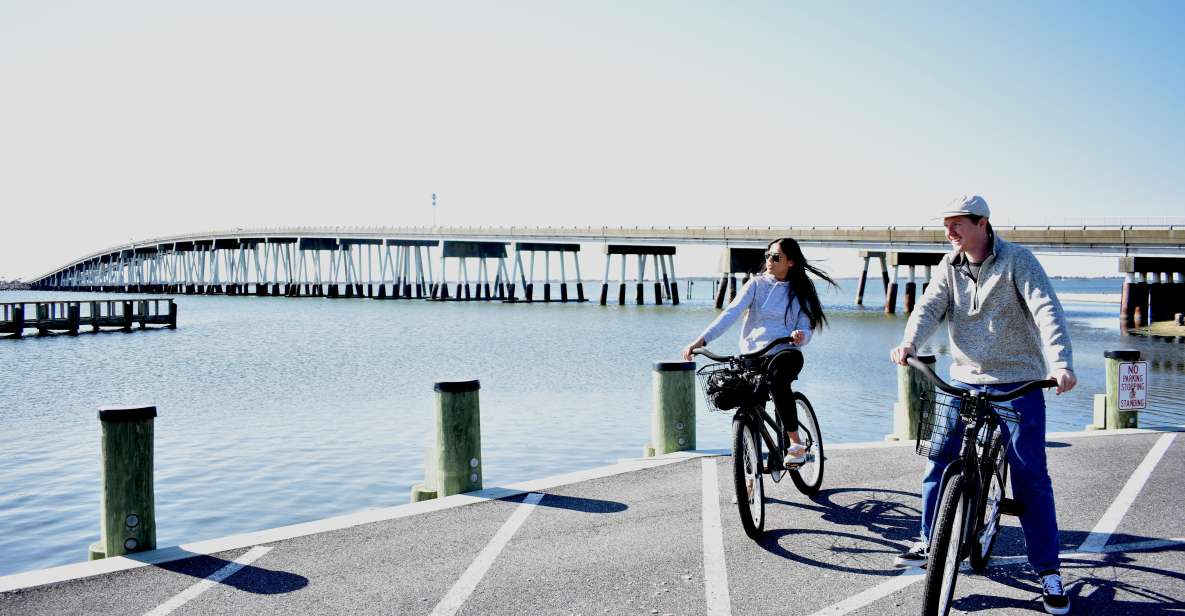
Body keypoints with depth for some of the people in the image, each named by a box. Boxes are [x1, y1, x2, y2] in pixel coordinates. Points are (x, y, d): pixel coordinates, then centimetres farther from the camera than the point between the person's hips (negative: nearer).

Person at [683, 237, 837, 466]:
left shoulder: (800, 292, 9)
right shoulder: (757, 284, 7)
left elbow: (807, 331, 3)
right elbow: (730, 313, -6)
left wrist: (800, 335, -24)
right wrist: (700, 341, -19)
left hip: (784, 354, -1)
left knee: (776, 375, -38)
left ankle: (796, 444, -31)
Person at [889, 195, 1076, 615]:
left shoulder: (1017, 261, -9)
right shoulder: (949, 267, 4)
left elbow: (1047, 311, -20)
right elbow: (930, 307, -9)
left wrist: (1060, 364, -35)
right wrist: (909, 343, -30)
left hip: (1018, 383, -4)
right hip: (964, 380, 4)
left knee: (1030, 476, -3)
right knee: (939, 461, 4)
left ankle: (1048, 572, 8)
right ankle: (929, 543, 23)